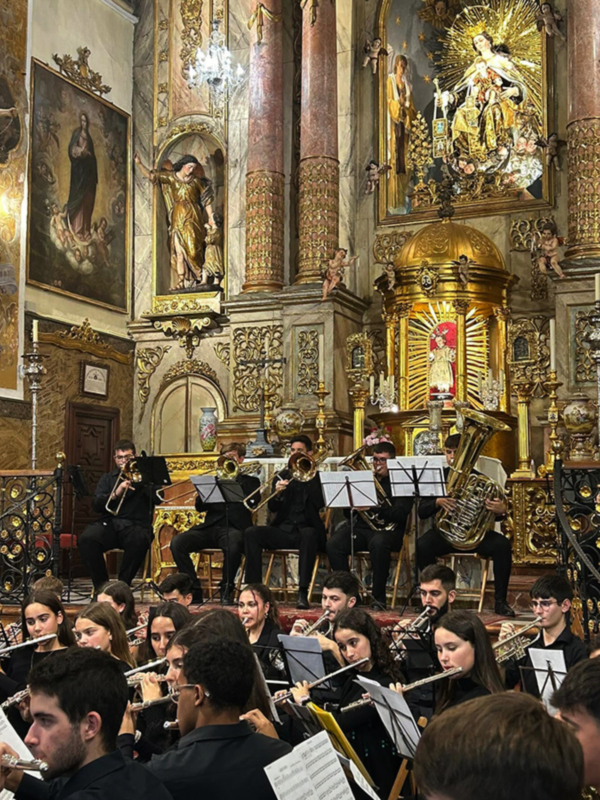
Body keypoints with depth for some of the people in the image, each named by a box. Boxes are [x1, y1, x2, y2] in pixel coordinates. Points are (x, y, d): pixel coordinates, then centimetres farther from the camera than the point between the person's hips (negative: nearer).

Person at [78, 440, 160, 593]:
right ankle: (101, 584, -14)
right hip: (110, 523, 2)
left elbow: (157, 498, 1)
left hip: (136, 525, -2)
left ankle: (123, 585, -20)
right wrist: (115, 494, -8)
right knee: (86, 539, -29)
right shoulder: (108, 478, 25)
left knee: (139, 540, -38)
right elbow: (96, 505, 9)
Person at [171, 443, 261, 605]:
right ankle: (194, 590, -14)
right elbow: (200, 506, 12)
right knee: (177, 542, -23)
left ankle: (226, 590, -19)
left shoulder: (249, 481, 19)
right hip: (210, 528, 4)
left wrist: (236, 477, -1)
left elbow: (253, 500, -5)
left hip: (233, 528, -4)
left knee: (233, 545, -41)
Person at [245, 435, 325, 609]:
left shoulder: (316, 476, 8)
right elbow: (272, 508, 7)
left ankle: (303, 592, -38)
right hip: (283, 530, 3)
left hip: (306, 529, -3)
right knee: (251, 533, -22)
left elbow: (319, 503, -10)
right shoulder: (282, 476, 16)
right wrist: (277, 494, -15)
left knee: (309, 535, -38)